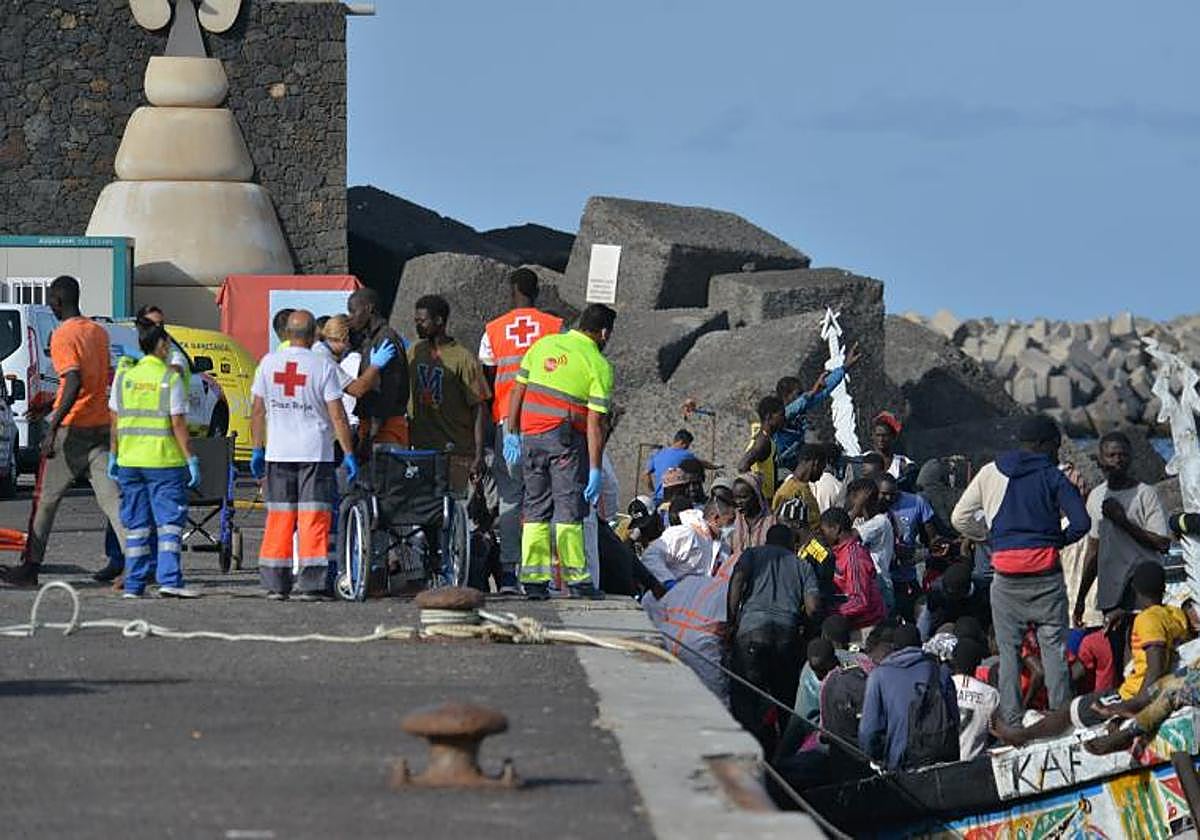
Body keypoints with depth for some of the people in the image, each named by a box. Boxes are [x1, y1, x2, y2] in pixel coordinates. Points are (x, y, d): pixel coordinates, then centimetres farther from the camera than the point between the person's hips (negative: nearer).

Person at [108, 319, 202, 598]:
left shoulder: (124, 376, 5)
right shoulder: (170, 378, -7)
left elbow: (115, 420, 7)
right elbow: (178, 423, -10)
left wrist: (113, 455, 14)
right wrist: (191, 460, -6)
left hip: (129, 460, 4)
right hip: (164, 460, -4)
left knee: (136, 524, 9)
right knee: (169, 521, -1)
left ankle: (134, 584, 9)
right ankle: (169, 580, -10)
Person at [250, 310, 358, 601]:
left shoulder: (269, 363, 3)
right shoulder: (323, 367, -7)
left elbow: (258, 412, 7)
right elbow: (337, 416, -8)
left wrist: (258, 449, 16)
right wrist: (349, 454, -2)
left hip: (278, 452, 3)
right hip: (315, 451, -3)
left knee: (278, 517, 9)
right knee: (314, 517, -1)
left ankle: (275, 584, 8)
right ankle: (311, 584, -5)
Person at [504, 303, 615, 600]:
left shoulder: (544, 344, 9)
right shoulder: (599, 365, -5)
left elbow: (516, 392, 8)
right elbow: (595, 422, -9)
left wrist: (511, 433, 13)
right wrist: (595, 470, -9)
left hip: (530, 436, 4)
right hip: (567, 441, -4)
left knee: (536, 507, 9)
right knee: (569, 509, 1)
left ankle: (533, 579, 5)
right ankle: (576, 578, 0)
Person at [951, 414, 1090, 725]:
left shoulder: (991, 473, 7)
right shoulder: (1052, 477, 0)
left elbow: (960, 518, 7)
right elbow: (1081, 522, -9)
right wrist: (1058, 541, 9)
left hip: (1006, 576, 2)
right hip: (1045, 572, -2)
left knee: (1008, 649, 6)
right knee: (1054, 646, 3)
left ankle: (1010, 721, 3)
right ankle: (1060, 715, -1)